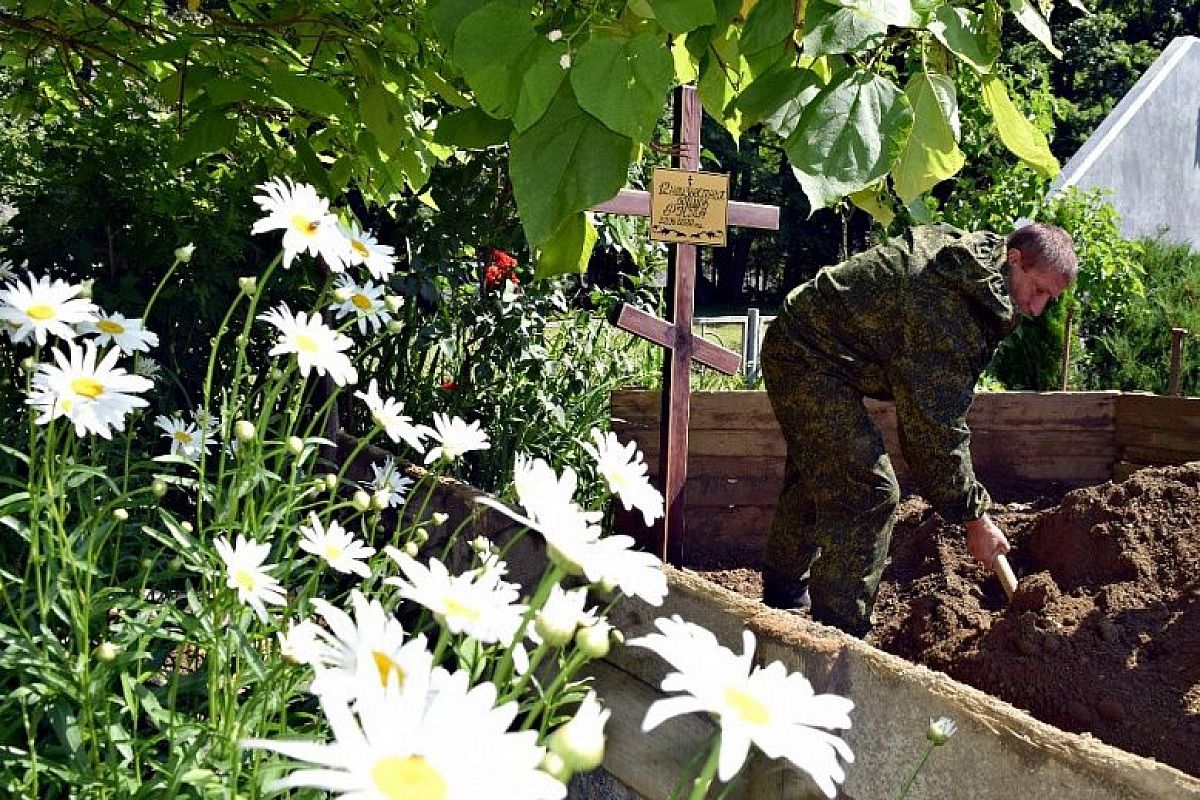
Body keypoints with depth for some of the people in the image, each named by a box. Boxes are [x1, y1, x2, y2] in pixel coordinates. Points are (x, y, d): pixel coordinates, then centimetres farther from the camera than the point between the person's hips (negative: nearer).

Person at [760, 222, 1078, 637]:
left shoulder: (968, 250, 3)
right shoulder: (948, 308, -28)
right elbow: (936, 426, -26)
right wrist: (974, 515, -18)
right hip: (809, 358, -11)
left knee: (815, 477, 26)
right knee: (869, 491, -15)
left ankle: (784, 592, 45)